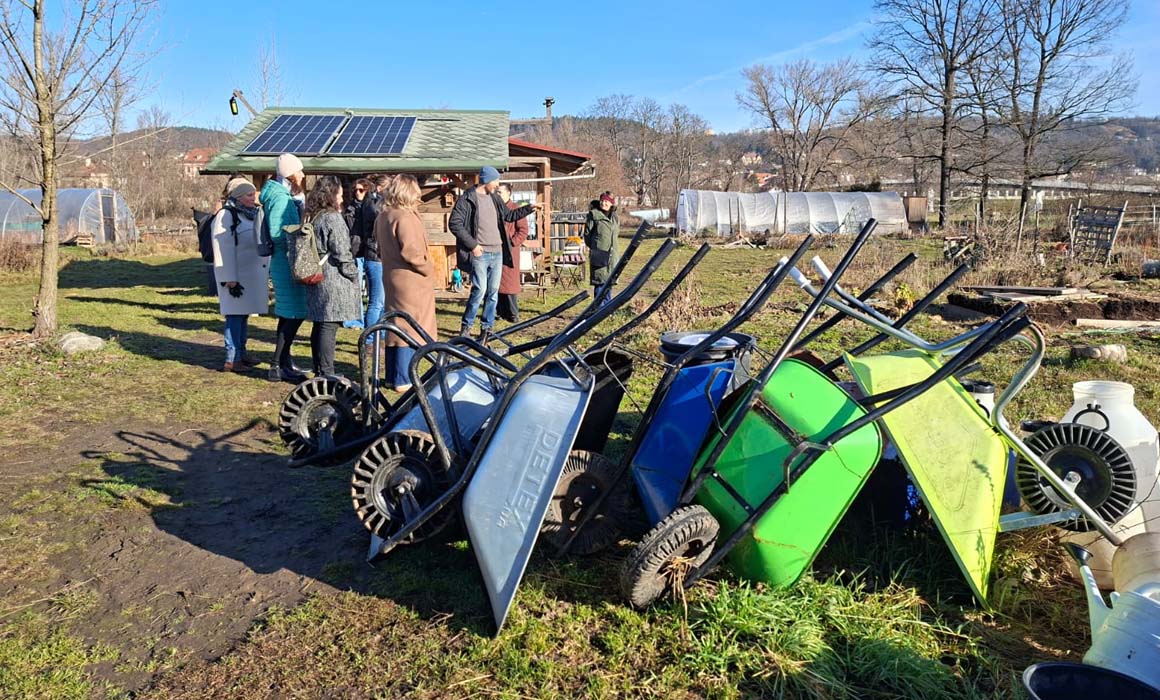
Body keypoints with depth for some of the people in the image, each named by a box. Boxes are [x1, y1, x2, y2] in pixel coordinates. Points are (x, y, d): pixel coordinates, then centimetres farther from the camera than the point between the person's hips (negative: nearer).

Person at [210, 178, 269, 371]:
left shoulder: (254, 214, 14)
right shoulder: (226, 215, -12)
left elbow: (261, 243, 20)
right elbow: (224, 250, -17)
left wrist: (266, 271, 17)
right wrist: (230, 280, -20)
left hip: (253, 274, 8)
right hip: (236, 276, -8)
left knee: (244, 315, 15)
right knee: (235, 316, -6)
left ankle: (241, 354, 24)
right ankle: (232, 359, -1)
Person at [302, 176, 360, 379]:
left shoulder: (311, 218, 13)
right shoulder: (332, 218, -13)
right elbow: (342, 253, -16)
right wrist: (353, 275, -5)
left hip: (315, 278, 9)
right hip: (333, 280, -9)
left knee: (319, 325, 14)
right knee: (329, 326, -6)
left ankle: (319, 370, 22)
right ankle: (326, 373, -3)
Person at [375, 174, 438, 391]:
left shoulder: (383, 216, 10)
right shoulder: (405, 217, -19)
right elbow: (410, 251, -24)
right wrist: (428, 268, -11)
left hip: (392, 277, 9)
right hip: (411, 281, -9)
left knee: (395, 326, 15)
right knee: (409, 328, -3)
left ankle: (392, 376, 23)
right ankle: (403, 380, 0)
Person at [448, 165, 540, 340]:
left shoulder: (495, 198, 15)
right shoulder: (467, 199, -7)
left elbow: (509, 215, 28)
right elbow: (454, 223, -11)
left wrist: (530, 208, 21)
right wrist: (472, 244, -14)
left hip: (497, 253, 7)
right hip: (480, 254, -7)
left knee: (493, 292, 8)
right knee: (480, 290, -10)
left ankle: (487, 327, 18)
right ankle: (466, 326, 7)